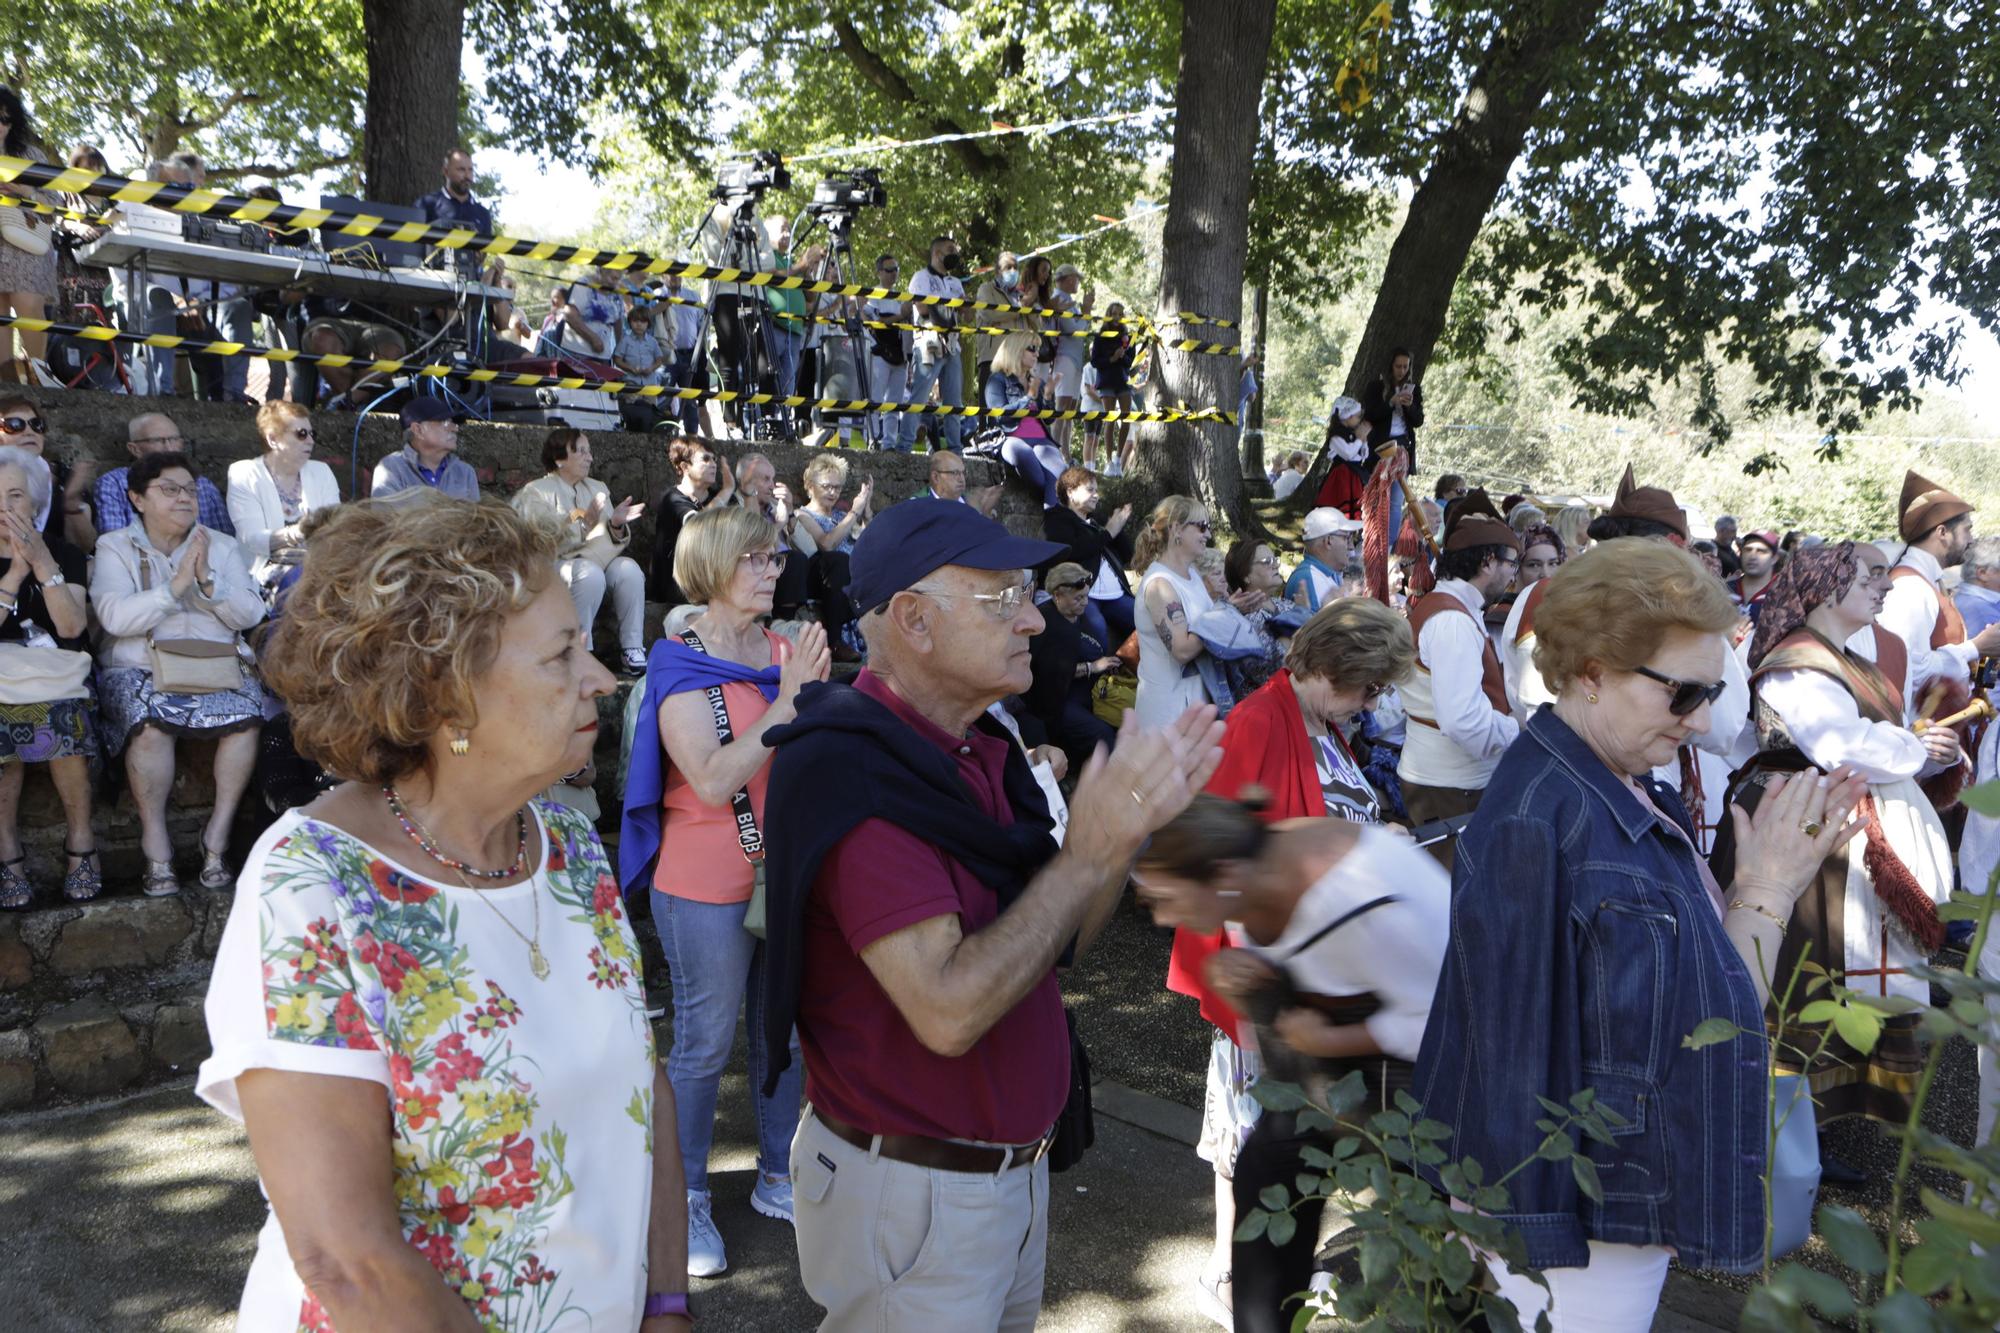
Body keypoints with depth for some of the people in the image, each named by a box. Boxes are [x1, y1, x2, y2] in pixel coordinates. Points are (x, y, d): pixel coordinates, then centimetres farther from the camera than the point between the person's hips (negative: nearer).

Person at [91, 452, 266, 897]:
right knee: (150, 725, -33)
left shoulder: (222, 546, 15)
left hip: (218, 667, 2)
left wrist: (208, 580, -12)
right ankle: (155, 847, -20)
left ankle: (217, 838, -18)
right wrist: (176, 585, -17)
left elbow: (250, 613, 3)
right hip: (141, 667, -2)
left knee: (246, 718, -28)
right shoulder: (114, 548, 7)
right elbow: (115, 618, -10)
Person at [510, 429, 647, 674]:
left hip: (596, 559, 5)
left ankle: (632, 649, -24)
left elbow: (610, 540, 11)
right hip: (554, 565, -5)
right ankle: (581, 652, -27)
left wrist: (616, 524, -12)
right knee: (589, 573, -35)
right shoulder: (536, 492, -2)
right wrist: (582, 519, -29)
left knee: (629, 568, -25)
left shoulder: (597, 488, 17)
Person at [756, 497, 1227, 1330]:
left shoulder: (981, 749, 4)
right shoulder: (852, 776, -24)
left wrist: (1137, 817, -7)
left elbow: (1057, 938, 7)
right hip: (912, 1190, -8)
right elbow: (948, 1010, -30)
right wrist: (1090, 850, -26)